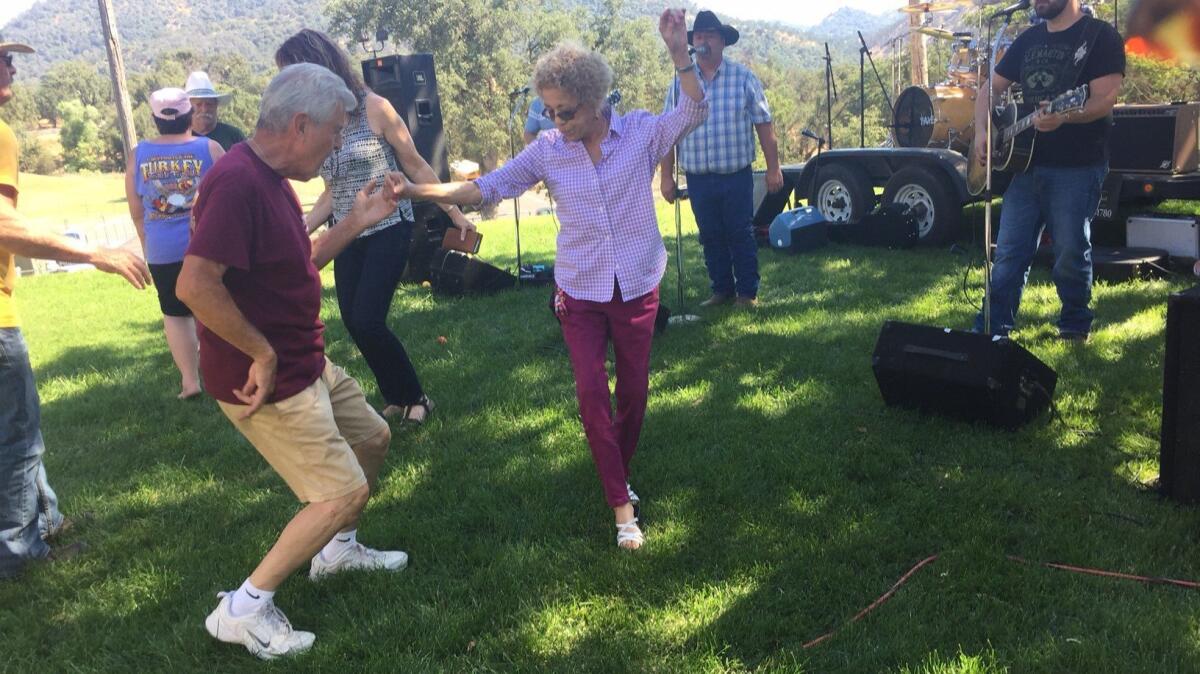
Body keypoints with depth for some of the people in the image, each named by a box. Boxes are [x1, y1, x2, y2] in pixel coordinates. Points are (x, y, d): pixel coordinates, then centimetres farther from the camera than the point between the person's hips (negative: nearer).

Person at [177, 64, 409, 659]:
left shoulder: (270, 180, 8)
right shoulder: (237, 182, -25)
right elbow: (195, 285, -32)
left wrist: (356, 222, 10)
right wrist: (263, 353, -23)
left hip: (306, 364, 10)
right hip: (268, 379, -10)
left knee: (373, 438, 22)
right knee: (344, 490, -7)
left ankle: (337, 549, 41)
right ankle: (244, 609, 6)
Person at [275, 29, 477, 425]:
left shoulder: (374, 108, -13)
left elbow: (416, 167, -5)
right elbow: (331, 193, 11)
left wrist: (455, 214, -3)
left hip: (388, 231, -6)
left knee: (368, 322, -13)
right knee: (355, 325, 7)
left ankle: (415, 399, 7)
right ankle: (395, 400, 26)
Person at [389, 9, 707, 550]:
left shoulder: (641, 132, -7)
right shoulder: (547, 150, -5)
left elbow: (694, 112, -20)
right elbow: (489, 187, -3)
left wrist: (679, 53, -34)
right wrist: (418, 190, -11)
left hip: (637, 287, 0)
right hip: (579, 292, 0)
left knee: (633, 389, 11)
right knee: (591, 392, -8)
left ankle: (618, 473, 37)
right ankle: (621, 505, 3)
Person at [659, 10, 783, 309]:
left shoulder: (743, 78, 0)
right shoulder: (679, 83, 5)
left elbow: (764, 124, 0)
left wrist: (773, 167, -4)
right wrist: (666, 176, 2)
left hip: (737, 176, -2)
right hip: (698, 179, 3)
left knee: (741, 235, 3)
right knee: (711, 238, 10)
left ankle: (748, 292, 14)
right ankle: (721, 289, 23)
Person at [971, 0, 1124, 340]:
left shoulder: (1099, 36, -5)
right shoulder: (1028, 39, 13)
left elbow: (1105, 98, -15)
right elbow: (992, 88, 17)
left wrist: (1064, 117, -34)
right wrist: (982, 131, -1)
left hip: (1077, 168, -5)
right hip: (1023, 162, 5)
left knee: (1070, 253, 2)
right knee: (1009, 252, 5)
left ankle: (1075, 325, 20)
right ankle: (994, 326, 11)